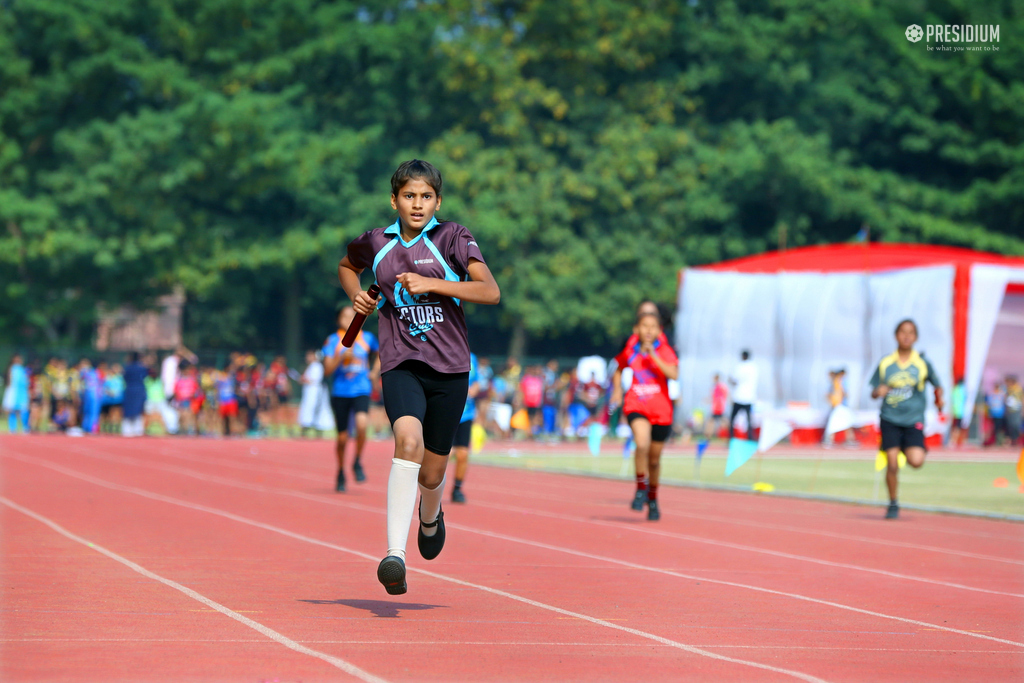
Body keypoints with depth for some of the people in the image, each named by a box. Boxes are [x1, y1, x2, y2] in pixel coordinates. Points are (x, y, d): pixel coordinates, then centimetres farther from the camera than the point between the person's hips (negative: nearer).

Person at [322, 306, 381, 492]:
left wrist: (374, 371, 13)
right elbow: (327, 370, -5)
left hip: (361, 391, 0)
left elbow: (381, 353, 27)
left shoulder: (367, 338, 7)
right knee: (342, 437, 3)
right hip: (340, 393, 0)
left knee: (361, 424, -26)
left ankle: (358, 463, -4)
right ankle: (341, 473, 26)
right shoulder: (333, 341, 0)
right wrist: (342, 357, -19)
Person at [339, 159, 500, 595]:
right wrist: (357, 296, 9)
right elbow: (347, 267, 30)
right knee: (409, 441, -29)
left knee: (432, 473, 8)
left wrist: (432, 283, -20)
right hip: (401, 364, 0)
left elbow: (491, 292, -13)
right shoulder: (375, 244, 7)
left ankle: (430, 516, 48)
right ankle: (396, 555, -36)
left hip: (450, 367, 0)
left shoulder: (451, 238, -2)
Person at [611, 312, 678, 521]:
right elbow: (619, 369, 23)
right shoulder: (630, 351, 2)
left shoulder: (664, 351, -5)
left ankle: (653, 499, 35)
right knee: (642, 444, -29)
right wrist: (617, 390, 9)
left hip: (661, 410, 0)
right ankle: (641, 488, -10)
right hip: (636, 406, 0)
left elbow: (674, 374, -23)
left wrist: (653, 356, -27)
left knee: (654, 459, 11)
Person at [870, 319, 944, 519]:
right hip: (890, 419, 1)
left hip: (913, 420, -1)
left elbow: (937, 385, 15)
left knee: (916, 461, -19)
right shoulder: (885, 364, 4)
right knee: (892, 464, -7)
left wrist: (939, 398, -3)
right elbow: (873, 391, 9)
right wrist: (878, 391, -12)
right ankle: (893, 505, 12)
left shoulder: (923, 363, 2)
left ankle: (908, 450, 18)